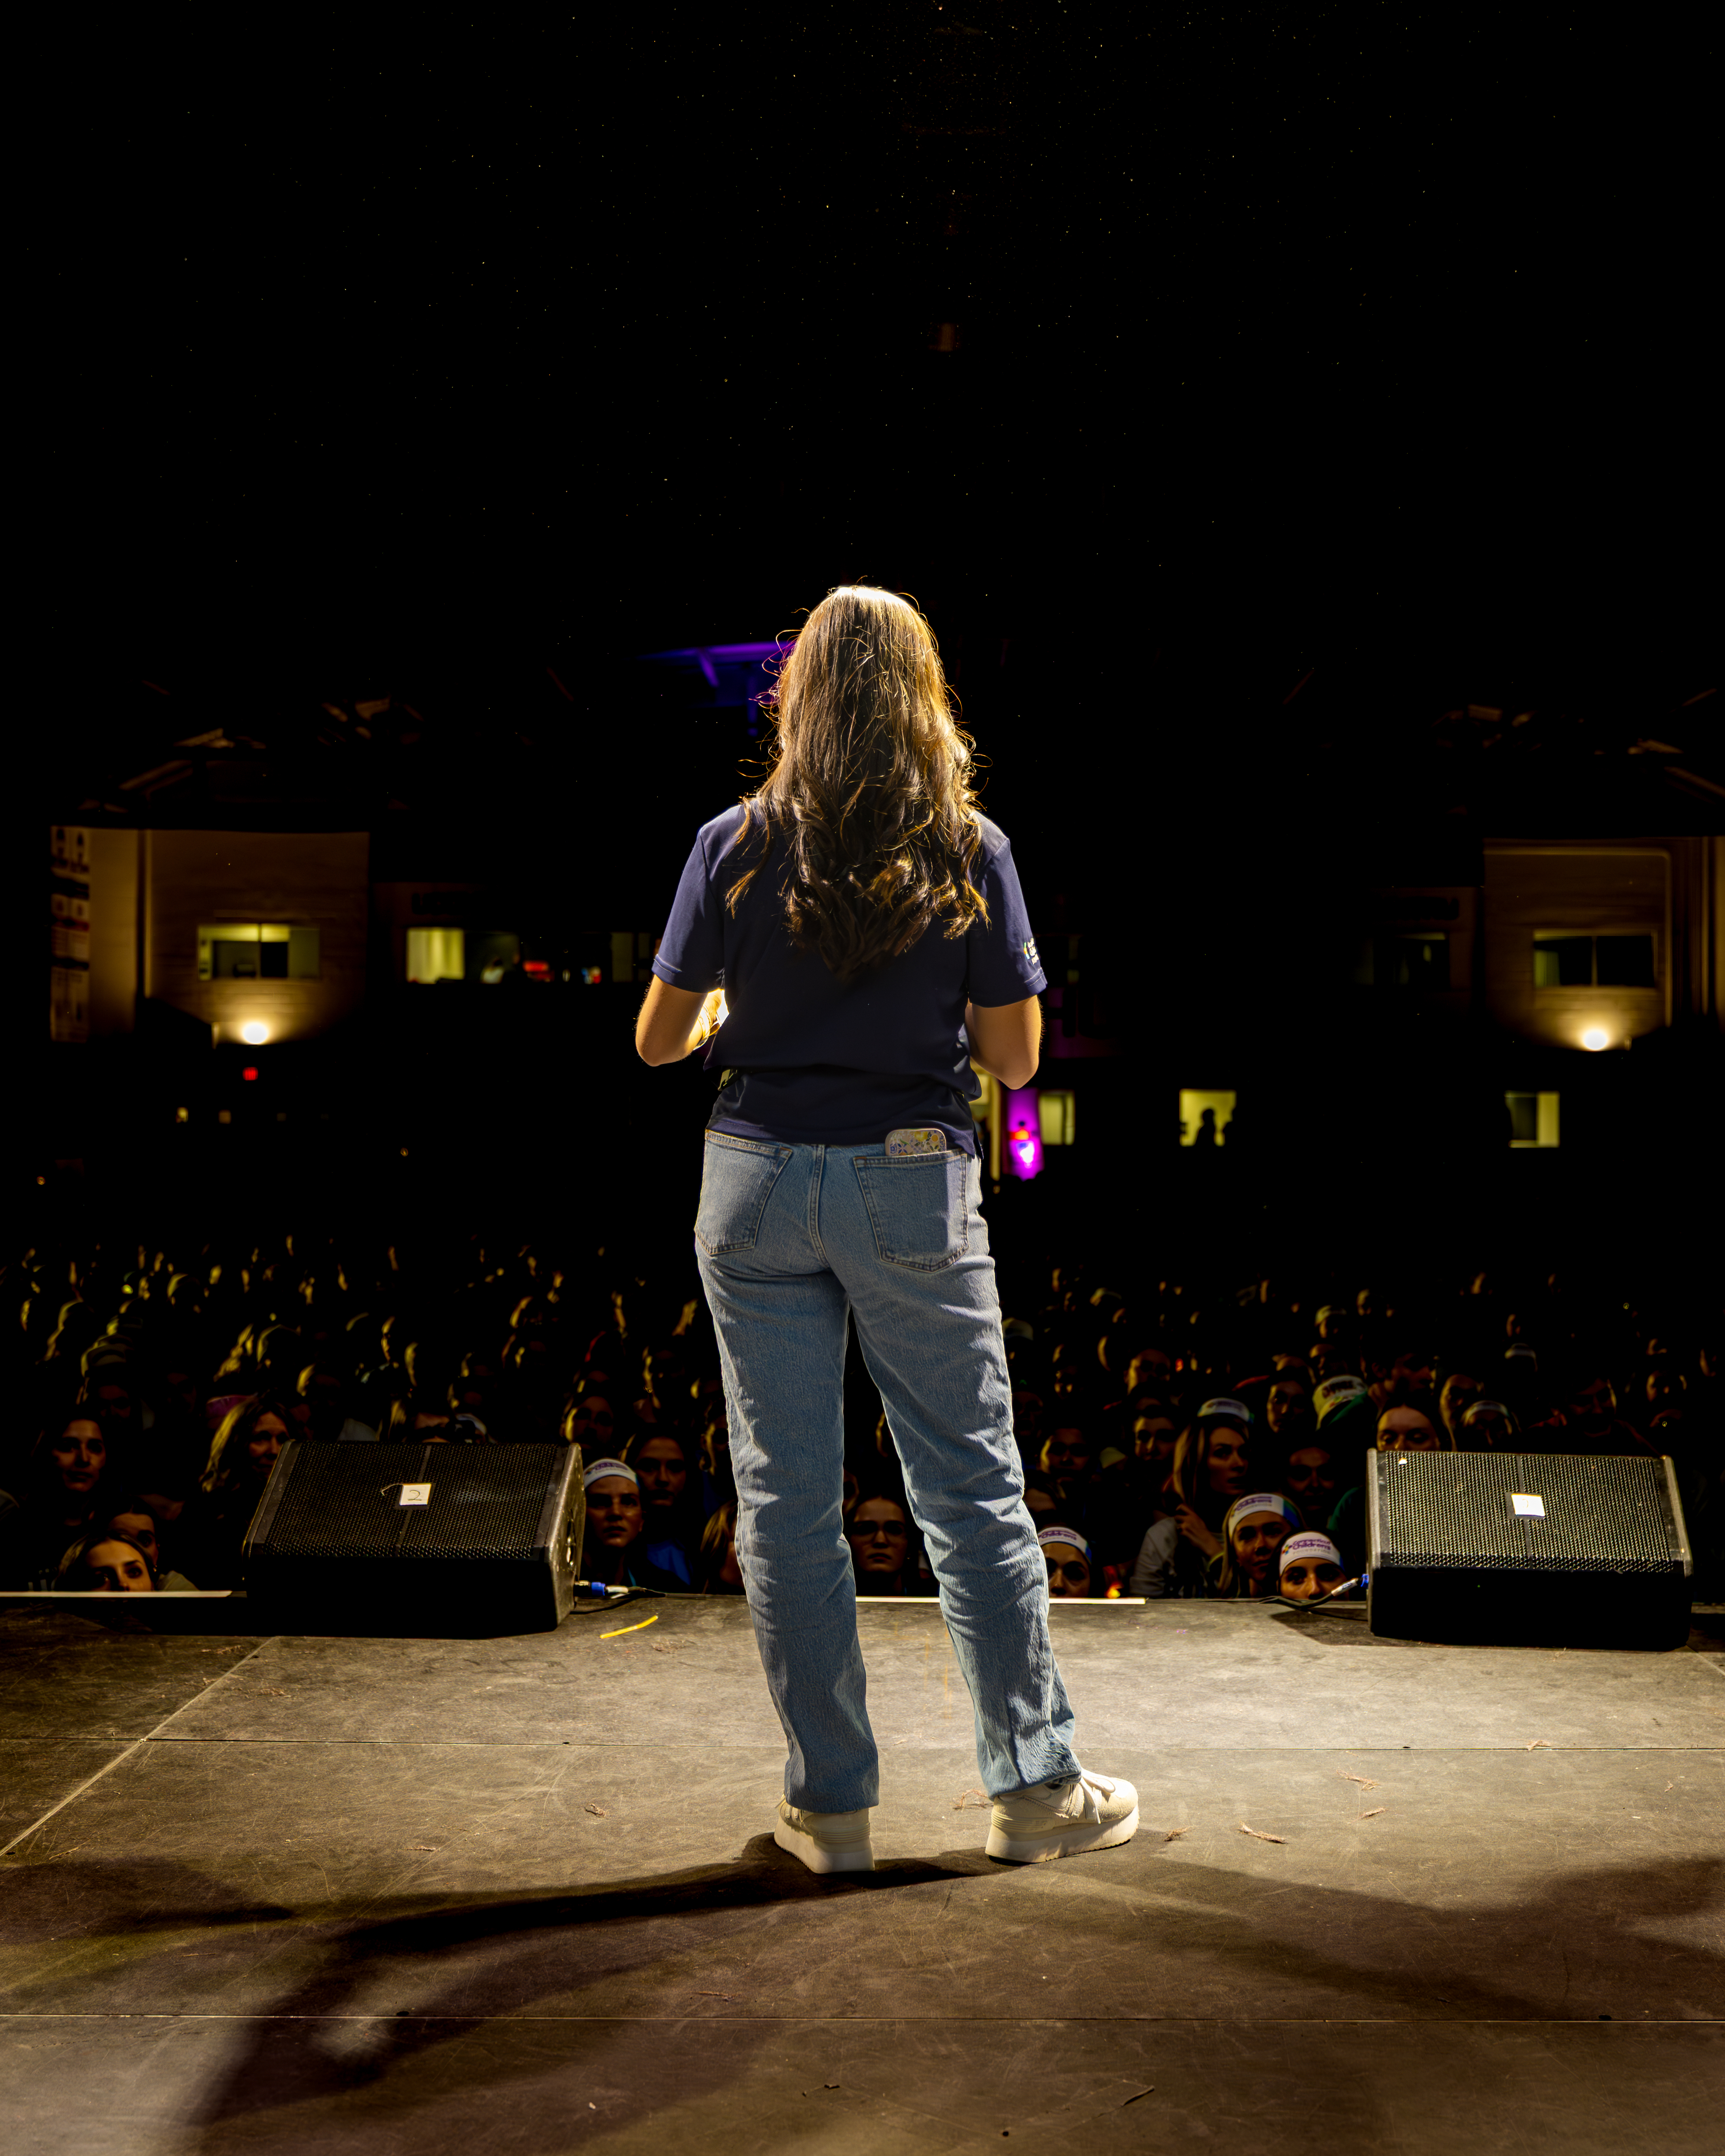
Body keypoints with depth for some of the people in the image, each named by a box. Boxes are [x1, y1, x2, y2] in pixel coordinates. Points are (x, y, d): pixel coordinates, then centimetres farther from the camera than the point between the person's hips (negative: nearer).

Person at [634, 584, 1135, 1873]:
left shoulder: (736, 848, -2)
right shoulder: (970, 850, -3)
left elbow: (659, 1039, 0)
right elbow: (1015, 1055, -3)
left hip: (759, 1183, 1)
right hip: (913, 1185, 0)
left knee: (787, 1496, 8)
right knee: (974, 1488, 9)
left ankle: (832, 1805, 14)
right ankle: (1036, 1783, 17)